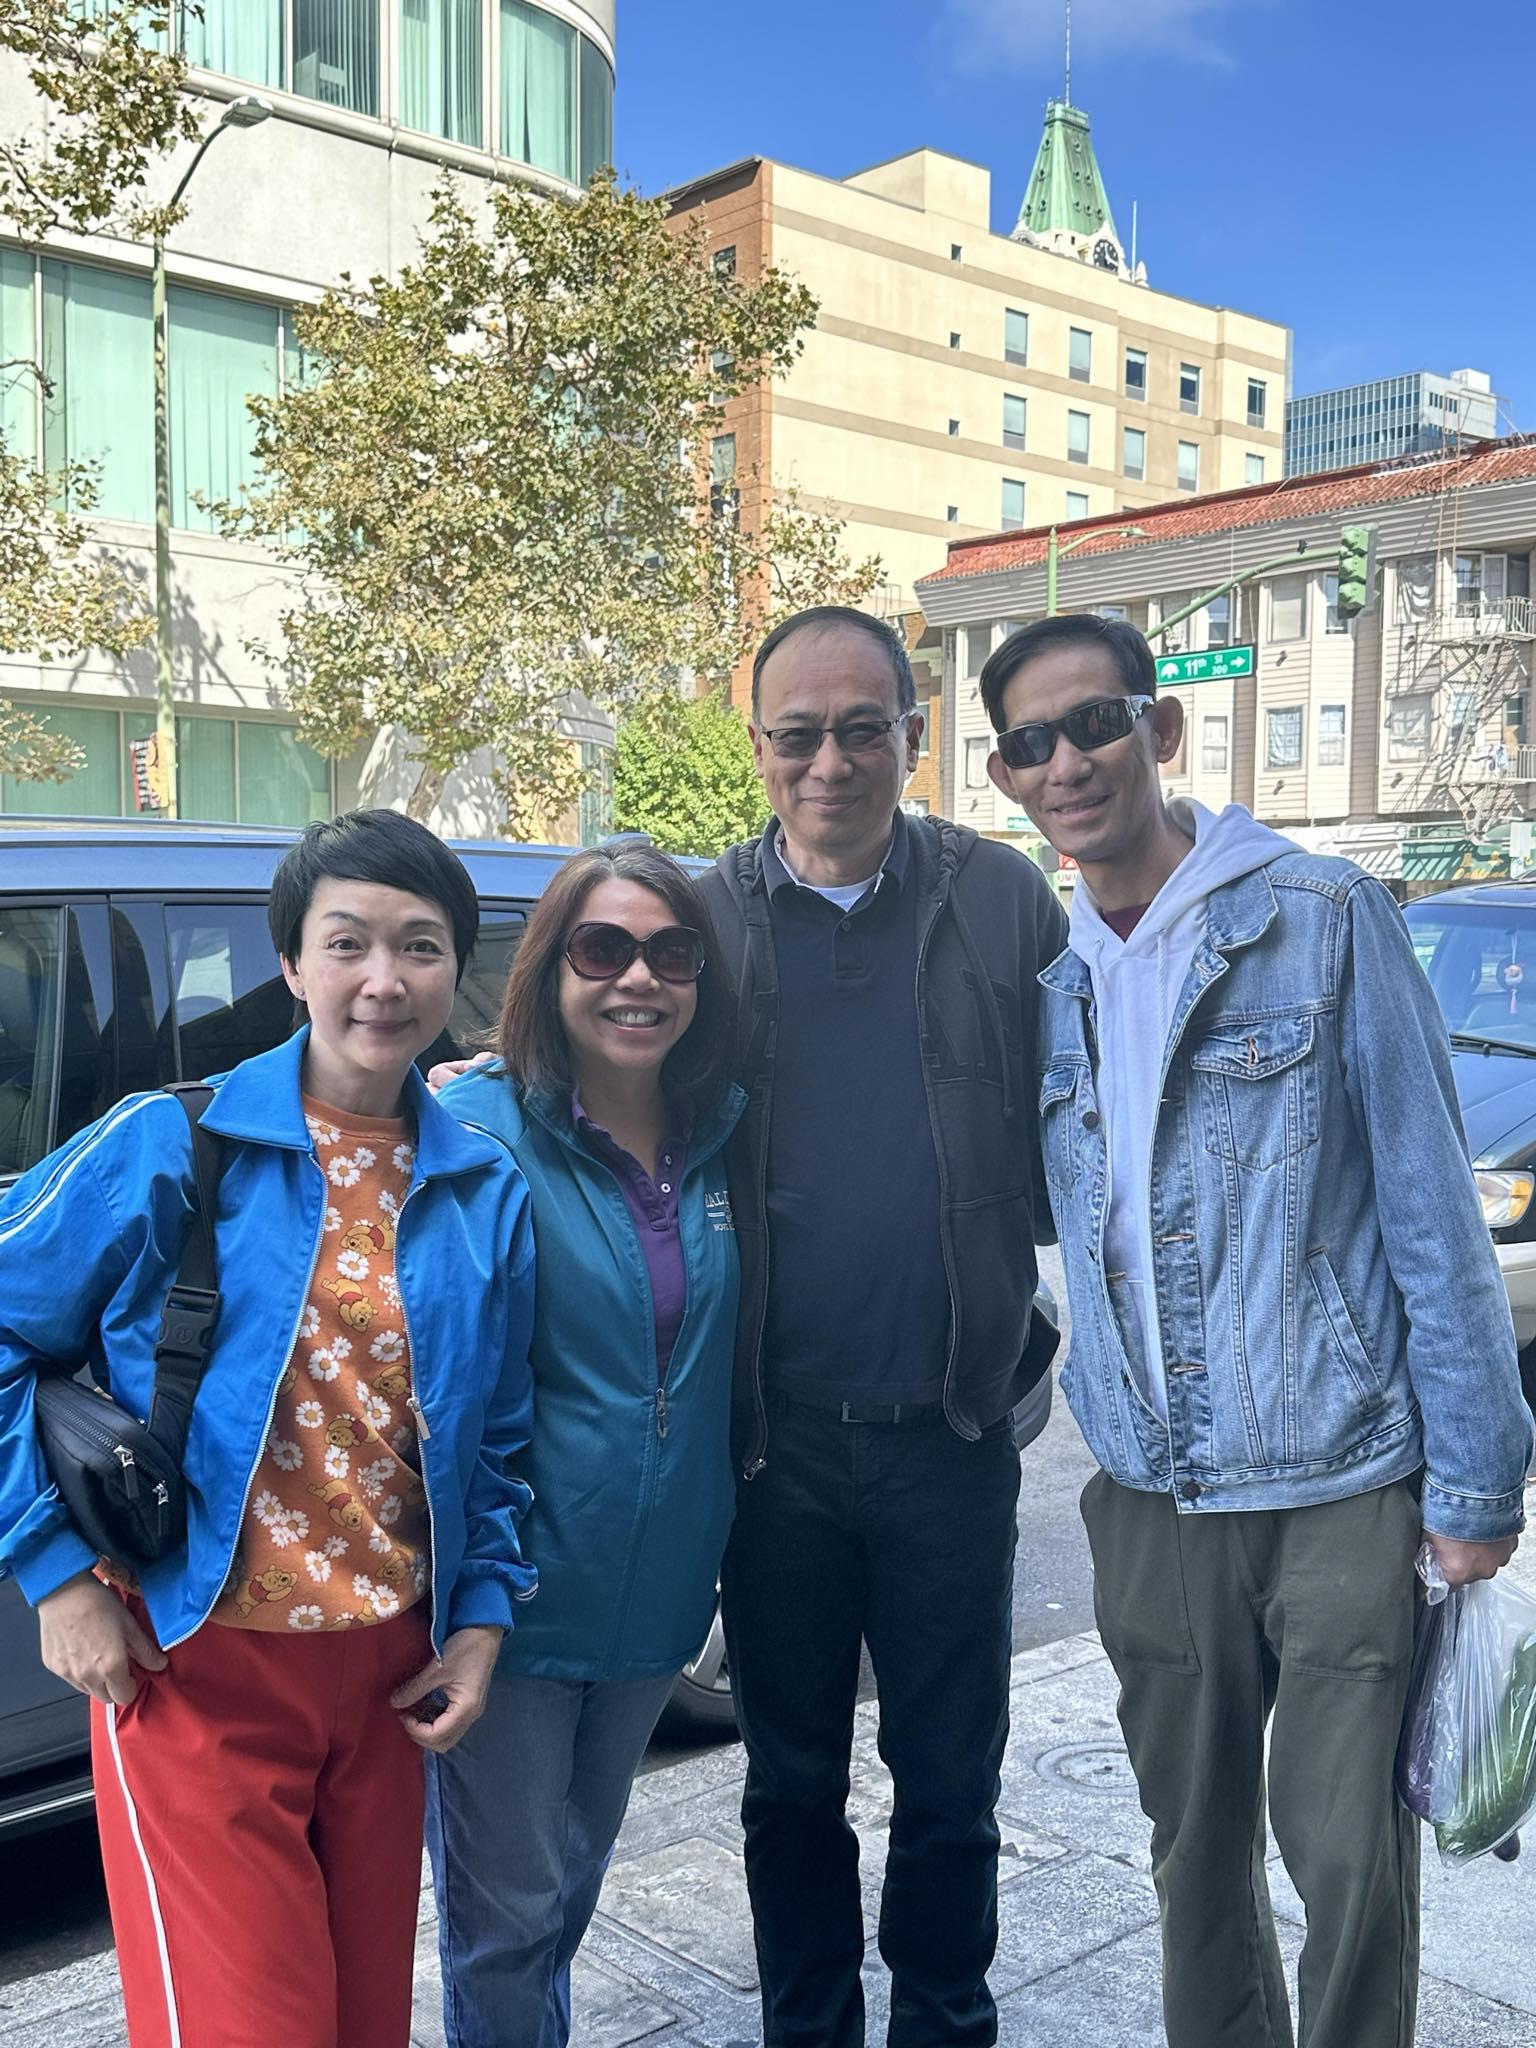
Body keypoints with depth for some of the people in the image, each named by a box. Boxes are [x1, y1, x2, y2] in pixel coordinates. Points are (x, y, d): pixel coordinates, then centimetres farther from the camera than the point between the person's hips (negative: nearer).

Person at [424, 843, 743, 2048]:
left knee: (573, 1881, 25)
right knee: (509, 1914, 7)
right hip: (515, 1592, -5)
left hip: (655, 1593, 6)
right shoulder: (477, 1133, -15)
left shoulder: (720, 1139, 2)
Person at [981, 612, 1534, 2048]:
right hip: (1151, 1498, 4)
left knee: (1349, 1861, 1)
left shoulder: (1323, 919, -8)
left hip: (1344, 1486, -4)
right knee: (1196, 1857, 16)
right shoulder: (1038, 975, 5)